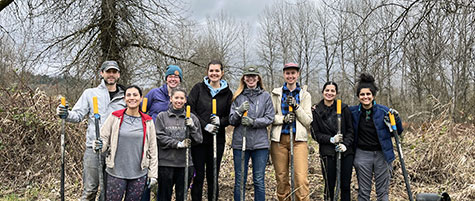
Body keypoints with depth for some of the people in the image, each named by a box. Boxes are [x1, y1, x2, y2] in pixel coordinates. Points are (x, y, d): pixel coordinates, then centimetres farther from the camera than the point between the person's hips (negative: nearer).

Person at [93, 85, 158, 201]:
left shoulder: (147, 122, 4)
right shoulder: (115, 117, 0)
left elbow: (152, 149, 6)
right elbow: (104, 138, 5)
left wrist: (152, 174, 4)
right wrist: (100, 145, -19)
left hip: (139, 174, 1)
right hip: (116, 173, -1)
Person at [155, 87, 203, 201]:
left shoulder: (192, 118, 8)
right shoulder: (162, 117, 4)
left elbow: (199, 140, 5)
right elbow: (159, 138, -6)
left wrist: (192, 127, -11)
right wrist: (178, 144, -13)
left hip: (185, 163, 2)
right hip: (165, 163, -1)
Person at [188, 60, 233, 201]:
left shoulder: (227, 93, 7)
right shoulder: (198, 88, 2)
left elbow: (230, 116, 9)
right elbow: (190, 110, -4)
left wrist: (220, 121, -12)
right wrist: (204, 125, -14)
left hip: (217, 140, 2)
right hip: (198, 137, -1)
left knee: (213, 176, 9)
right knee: (198, 175, 2)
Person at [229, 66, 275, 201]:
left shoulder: (266, 96, 6)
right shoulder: (238, 97, 7)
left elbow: (269, 118, -1)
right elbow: (232, 121, 4)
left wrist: (253, 122, -14)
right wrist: (239, 111, -15)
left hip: (260, 143, 0)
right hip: (240, 143, 1)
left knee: (259, 181, 5)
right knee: (239, 181, 6)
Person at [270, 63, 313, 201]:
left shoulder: (305, 95, 9)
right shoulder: (276, 93, 10)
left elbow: (308, 121, 3)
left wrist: (296, 106, -9)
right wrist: (283, 118, -13)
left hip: (298, 139, -1)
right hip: (279, 139, 1)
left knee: (301, 178, -12)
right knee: (281, 178, 4)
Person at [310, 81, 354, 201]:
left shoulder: (344, 108, 4)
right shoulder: (316, 111, 2)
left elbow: (351, 130, 5)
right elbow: (315, 134, 1)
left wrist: (345, 144, -10)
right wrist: (331, 139, -13)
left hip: (346, 151, 1)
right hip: (328, 152, -1)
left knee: (345, 184, 4)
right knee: (330, 185, 0)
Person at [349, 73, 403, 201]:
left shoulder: (384, 111, -5)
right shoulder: (353, 112, -2)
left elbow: (398, 132, 4)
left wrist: (396, 119, -14)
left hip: (382, 154, -1)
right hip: (362, 155, 1)